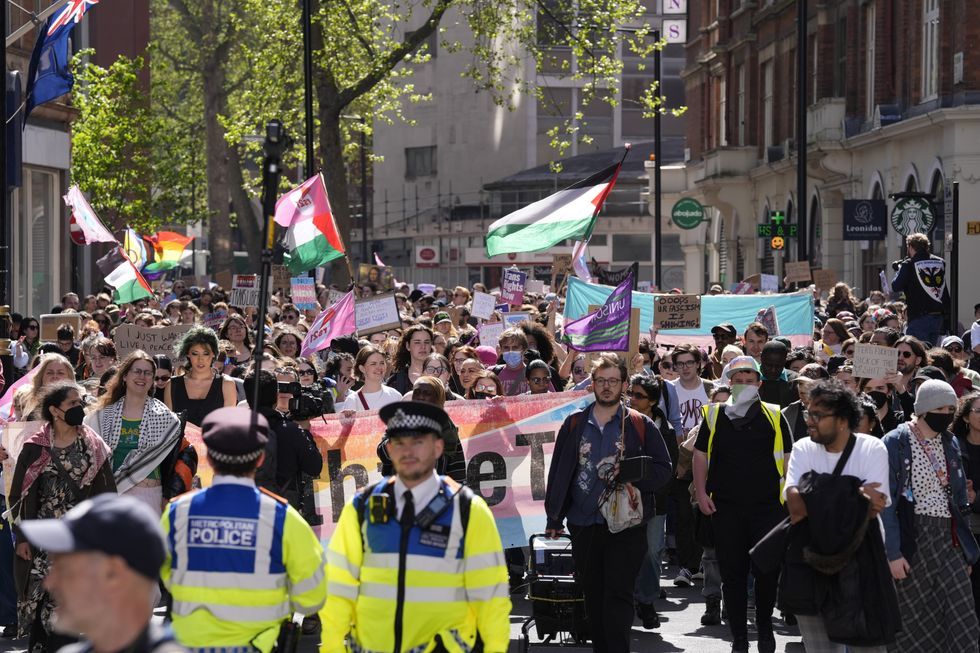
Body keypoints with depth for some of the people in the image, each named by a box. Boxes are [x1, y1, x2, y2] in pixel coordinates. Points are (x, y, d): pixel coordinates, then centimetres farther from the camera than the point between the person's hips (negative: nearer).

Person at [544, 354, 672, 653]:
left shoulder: (640, 425, 3)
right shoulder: (574, 423, 9)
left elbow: (663, 469, 3)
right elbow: (558, 472, 11)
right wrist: (553, 518, 7)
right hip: (583, 524, 3)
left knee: (618, 596, -8)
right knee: (593, 597, 9)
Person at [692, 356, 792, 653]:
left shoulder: (773, 417, 3)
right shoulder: (714, 415, 5)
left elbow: (788, 457, 8)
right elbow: (700, 455, 10)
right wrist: (701, 492, 1)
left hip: (768, 506, -1)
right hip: (726, 507, 1)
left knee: (767, 571, 0)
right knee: (732, 573, 4)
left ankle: (765, 629, 21)